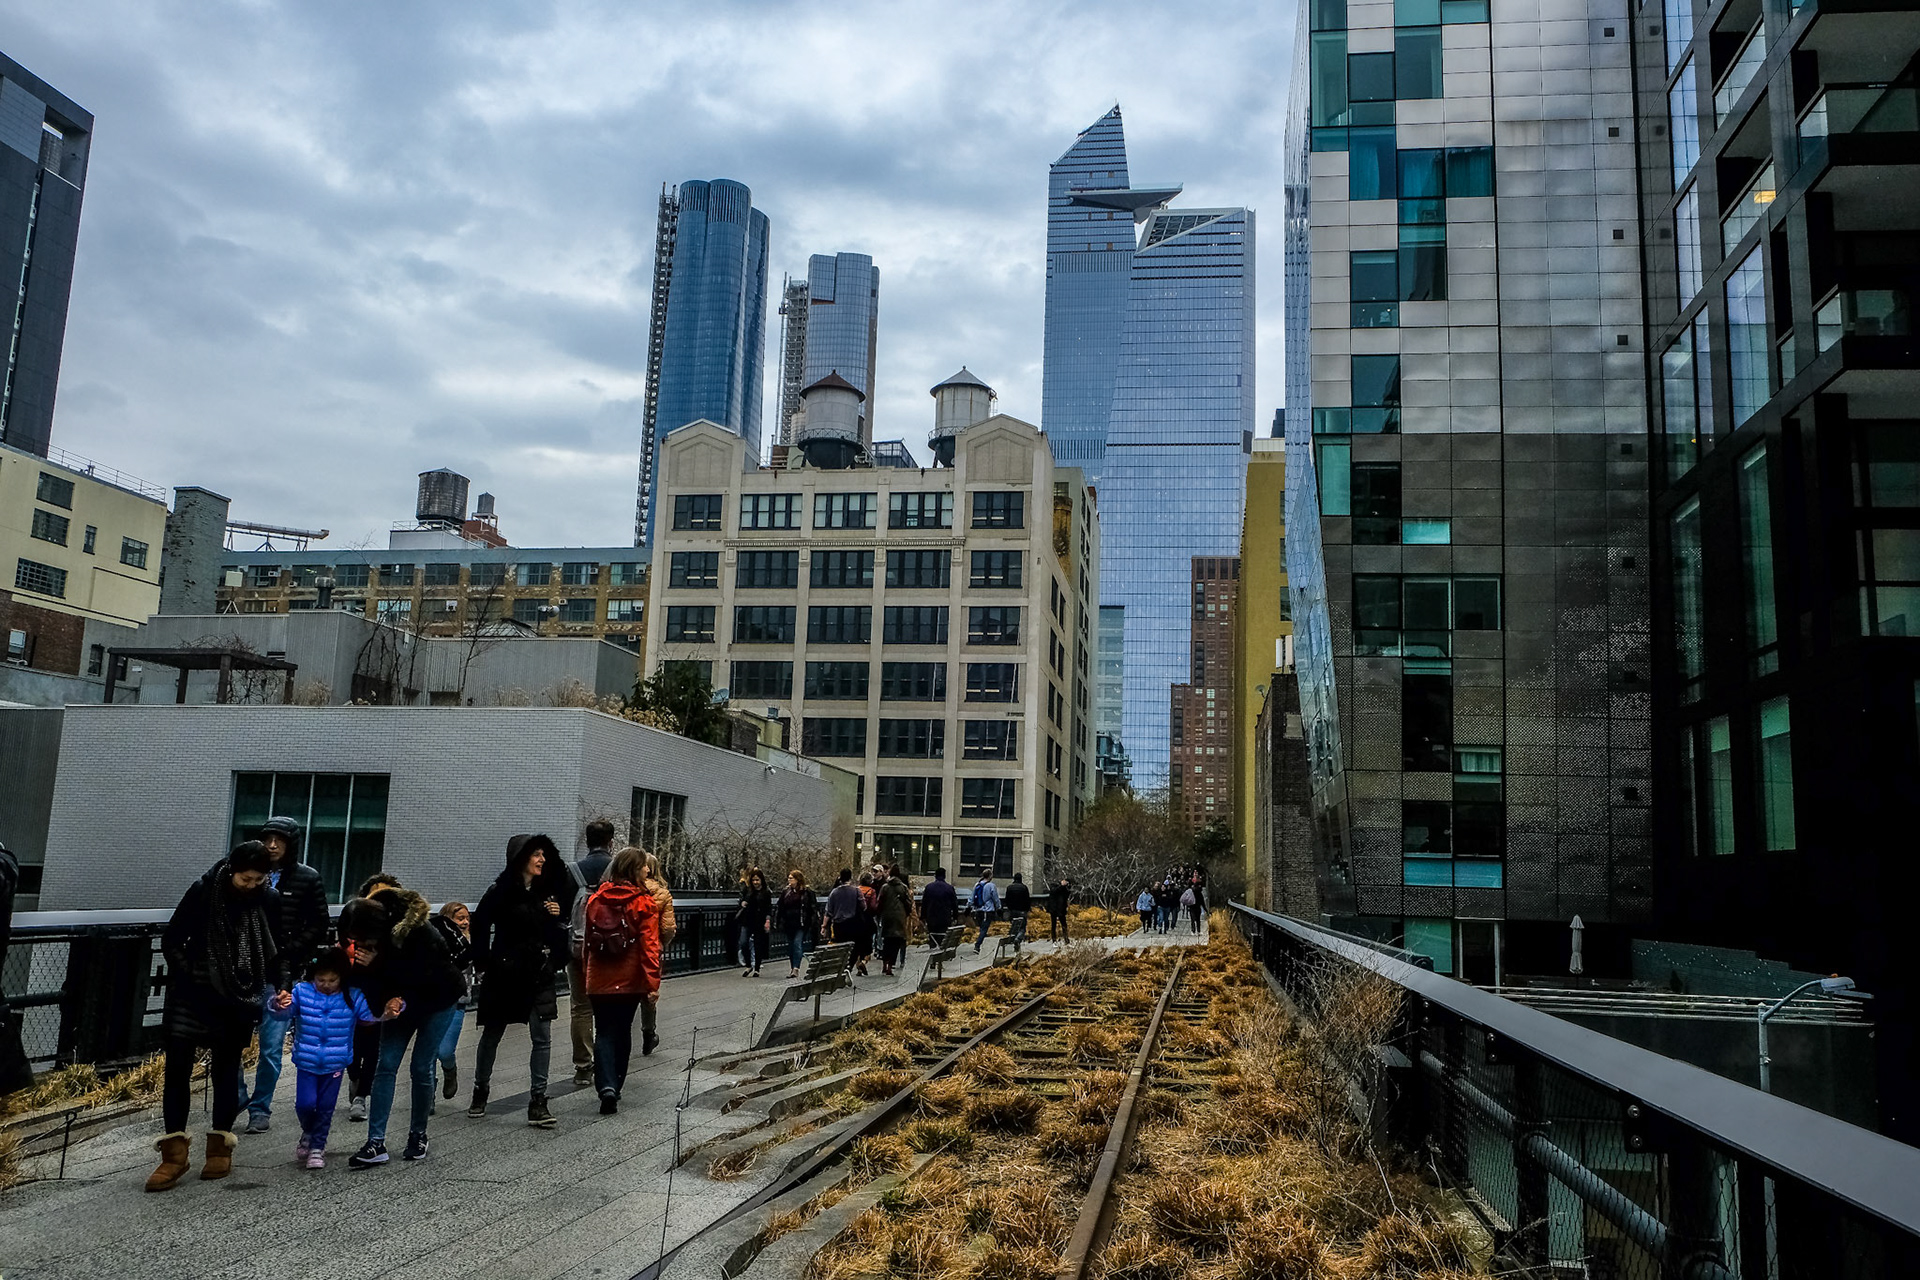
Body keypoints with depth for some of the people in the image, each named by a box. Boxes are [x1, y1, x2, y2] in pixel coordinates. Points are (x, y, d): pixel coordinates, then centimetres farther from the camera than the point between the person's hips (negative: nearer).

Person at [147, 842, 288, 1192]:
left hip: (238, 999, 1)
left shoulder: (269, 901, -2)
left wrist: (281, 986, -4)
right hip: (192, 995, -1)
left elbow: (276, 952, 8)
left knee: (226, 1070, 8)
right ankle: (174, 1153, 4)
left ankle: (220, 1147, 19)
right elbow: (171, 940, 0)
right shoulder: (203, 891, -7)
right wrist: (188, 975, -9)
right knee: (177, 1067, -4)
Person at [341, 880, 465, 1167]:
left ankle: (418, 1135, 16)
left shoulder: (419, 932, -35)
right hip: (400, 1000, 5)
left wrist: (377, 964, -39)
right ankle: (376, 1144, -4)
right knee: (386, 1065, -5)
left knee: (421, 1067, -3)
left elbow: (422, 976, -34)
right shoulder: (365, 935, -18)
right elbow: (367, 980, -8)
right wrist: (384, 1002, -27)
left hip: (437, 998, -5)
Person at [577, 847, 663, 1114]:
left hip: (599, 981, 2)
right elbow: (649, 946, -13)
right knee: (622, 1031, 14)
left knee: (604, 1032, 5)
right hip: (630, 981, -2)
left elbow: (587, 940, 11)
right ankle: (615, 1086, 22)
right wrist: (653, 983, -12)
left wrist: (586, 972, 21)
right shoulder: (644, 903, -10)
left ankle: (606, 1087, -13)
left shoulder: (595, 900, 3)